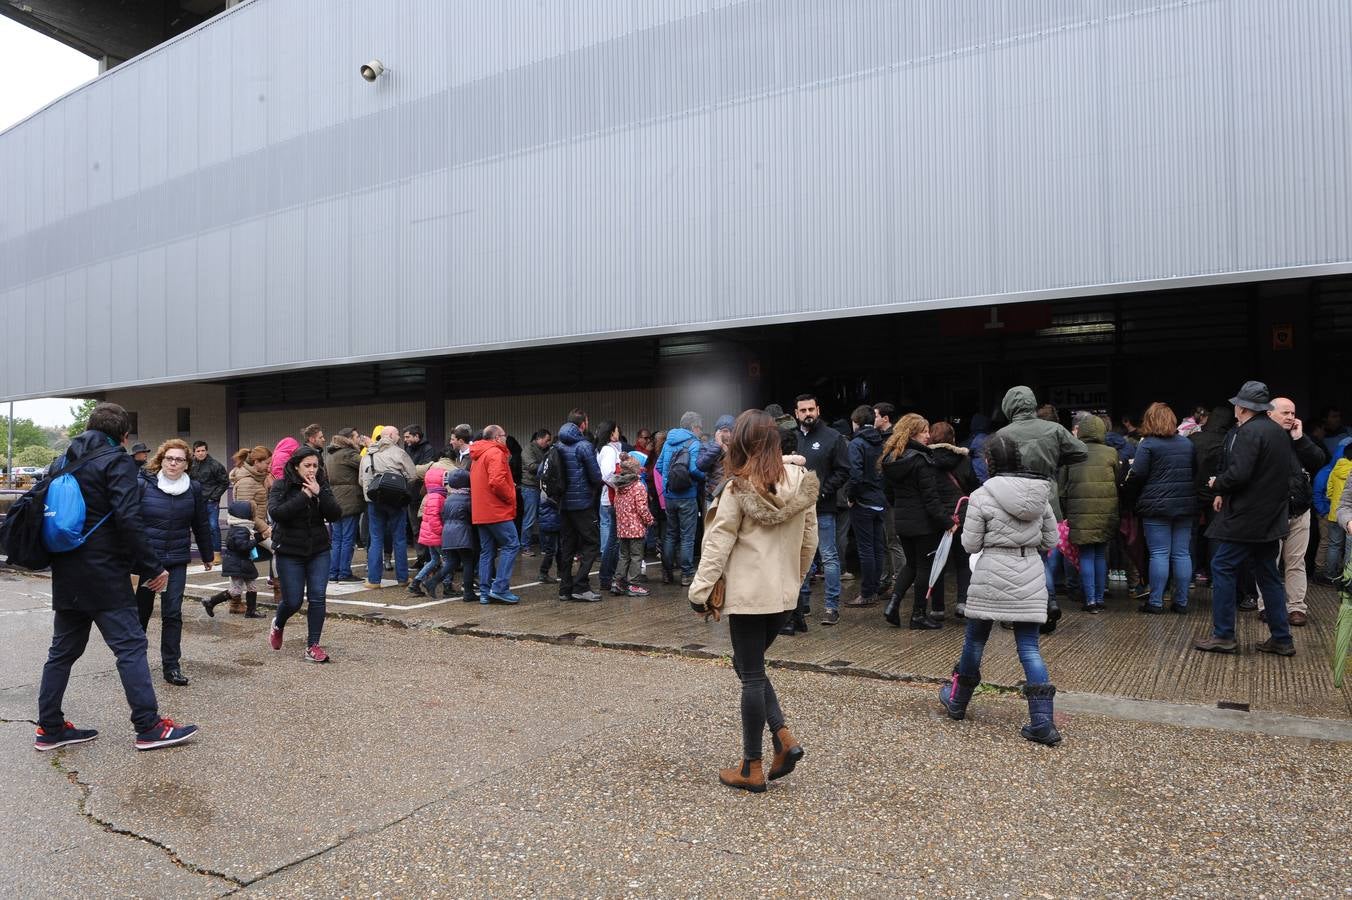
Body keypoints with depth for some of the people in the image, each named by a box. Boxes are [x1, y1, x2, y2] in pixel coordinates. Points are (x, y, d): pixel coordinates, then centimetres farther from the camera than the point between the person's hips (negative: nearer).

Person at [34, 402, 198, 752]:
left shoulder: (66, 461, 15)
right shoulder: (117, 461, -10)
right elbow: (128, 520, -20)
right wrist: (153, 568, -16)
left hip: (66, 575, 8)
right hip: (104, 575, -8)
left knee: (63, 650, 15)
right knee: (130, 645, -4)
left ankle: (49, 727, 20)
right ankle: (148, 726, -2)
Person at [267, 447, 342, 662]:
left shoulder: (322, 486, 2)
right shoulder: (281, 486, -6)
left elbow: (335, 515, -9)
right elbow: (275, 513, -22)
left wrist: (319, 493, -20)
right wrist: (304, 495, -23)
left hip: (319, 551, 3)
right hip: (290, 553, -2)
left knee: (317, 597, -4)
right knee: (293, 601, 3)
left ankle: (312, 645, 6)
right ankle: (277, 625, 37)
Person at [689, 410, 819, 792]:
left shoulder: (739, 488, -13)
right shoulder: (802, 482, 1)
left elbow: (719, 543, -12)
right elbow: (810, 540, 8)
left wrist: (700, 589, -6)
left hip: (748, 593, -5)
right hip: (784, 593, 5)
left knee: (752, 675, 3)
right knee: (750, 666, 21)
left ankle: (752, 768, 13)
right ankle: (784, 737, 10)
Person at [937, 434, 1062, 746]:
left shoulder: (982, 496, -11)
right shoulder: (1040, 494, 4)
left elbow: (970, 545, -7)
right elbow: (1051, 539, 10)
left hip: (992, 577, -3)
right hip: (1029, 579, 4)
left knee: (974, 640, 13)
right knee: (1029, 647, 6)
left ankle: (957, 701, 33)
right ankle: (1042, 723, 1)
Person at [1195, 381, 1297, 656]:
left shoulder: (1248, 432, -16)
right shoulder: (1280, 433, 13)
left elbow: (1238, 474, -26)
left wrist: (1218, 485, -5)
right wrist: (1226, 493, 12)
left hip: (1245, 518, -9)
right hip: (1271, 518, 9)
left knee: (1223, 568, -1)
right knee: (1268, 575, 14)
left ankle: (1223, 636, 1)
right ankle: (1281, 639, 17)